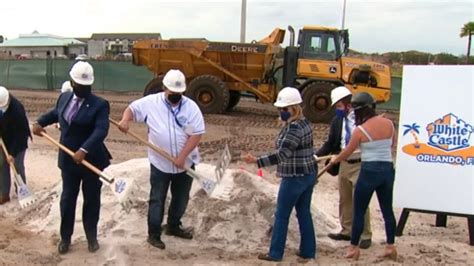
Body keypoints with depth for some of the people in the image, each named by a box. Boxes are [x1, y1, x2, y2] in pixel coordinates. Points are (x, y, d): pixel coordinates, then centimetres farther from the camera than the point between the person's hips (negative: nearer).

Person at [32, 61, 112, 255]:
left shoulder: (99, 105, -15)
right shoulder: (64, 98, 4)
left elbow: (101, 130, -29)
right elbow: (55, 113, 26)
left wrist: (84, 150, -41)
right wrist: (40, 122, 8)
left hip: (92, 160, -4)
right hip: (68, 160, 4)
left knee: (91, 199, 11)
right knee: (67, 199, 13)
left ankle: (91, 237, 29)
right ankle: (65, 237, 29)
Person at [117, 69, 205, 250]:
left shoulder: (191, 107, -9)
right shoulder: (151, 102, -7)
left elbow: (196, 134, -12)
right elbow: (132, 109, 4)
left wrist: (182, 157, -19)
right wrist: (125, 120, -21)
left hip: (186, 163, 2)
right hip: (160, 163, -2)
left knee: (181, 198, 18)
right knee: (157, 200, 6)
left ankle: (174, 226, 39)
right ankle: (154, 234, 20)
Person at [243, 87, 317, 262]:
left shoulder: (294, 128, -22)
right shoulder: (304, 123, 9)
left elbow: (282, 154, -31)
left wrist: (256, 161, -38)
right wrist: (283, 169, 23)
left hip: (295, 178, -10)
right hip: (308, 174, 10)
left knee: (281, 216, 3)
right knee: (304, 214, 16)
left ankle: (275, 253, 12)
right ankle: (308, 251, 23)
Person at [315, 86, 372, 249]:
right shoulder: (337, 121, 5)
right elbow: (330, 144, 7)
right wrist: (315, 156, -5)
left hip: (360, 165, -6)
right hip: (343, 164, 6)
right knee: (344, 200, 16)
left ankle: (365, 236, 13)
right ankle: (346, 231, 31)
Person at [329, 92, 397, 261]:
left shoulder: (360, 130, -12)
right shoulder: (389, 124, 1)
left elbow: (347, 152, -1)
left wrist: (335, 160, 18)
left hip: (369, 171, -5)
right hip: (388, 170, 5)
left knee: (359, 211, 7)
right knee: (387, 210, 16)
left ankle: (354, 247, 15)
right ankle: (390, 247, 21)